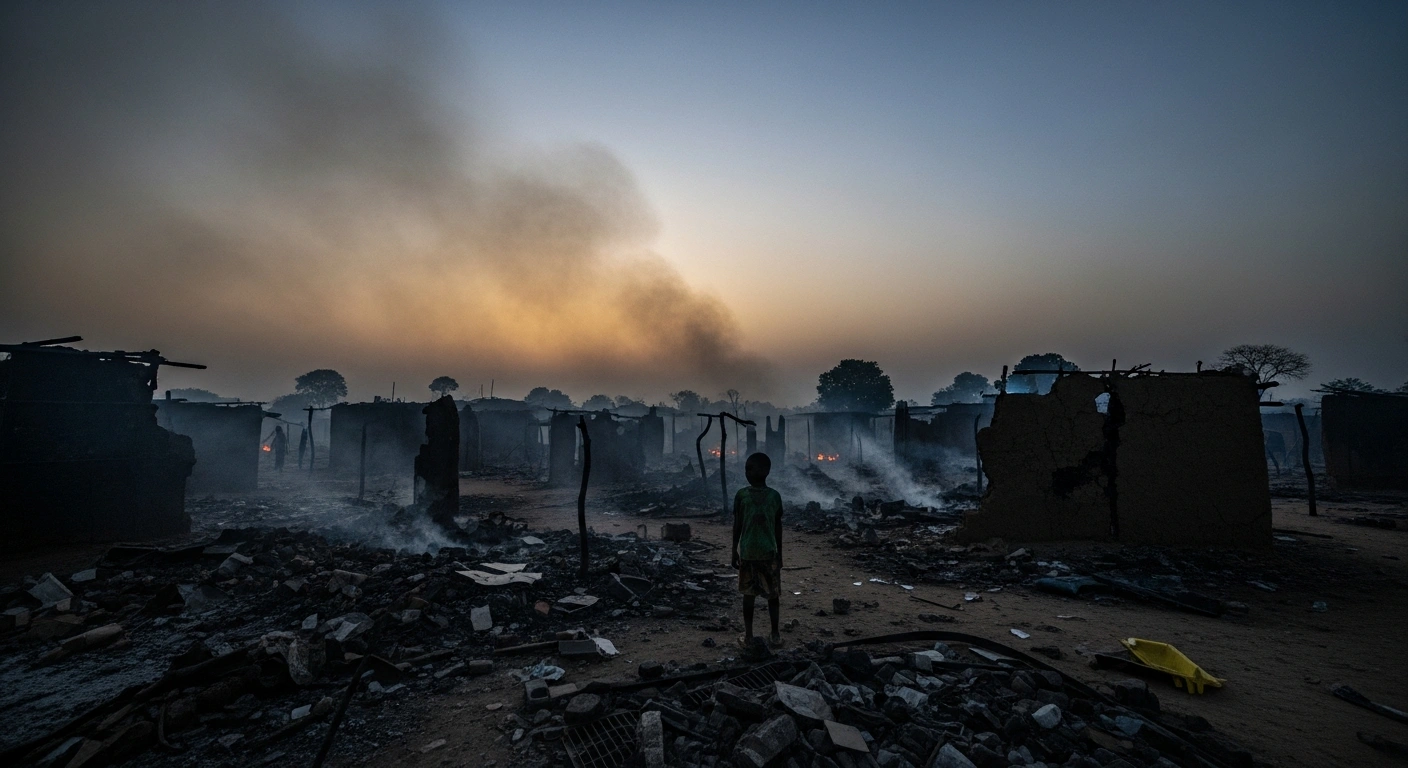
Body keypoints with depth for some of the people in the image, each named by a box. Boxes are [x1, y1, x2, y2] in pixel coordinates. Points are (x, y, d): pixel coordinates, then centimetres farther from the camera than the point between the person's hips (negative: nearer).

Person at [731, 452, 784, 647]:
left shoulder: (774, 496, -5)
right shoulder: (741, 495, -4)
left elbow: (778, 527, 1)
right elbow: (737, 525, 2)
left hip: (770, 553, 0)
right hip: (748, 554, 0)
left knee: (773, 594, 9)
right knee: (748, 594, 10)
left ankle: (775, 633, 21)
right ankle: (748, 634, 19)